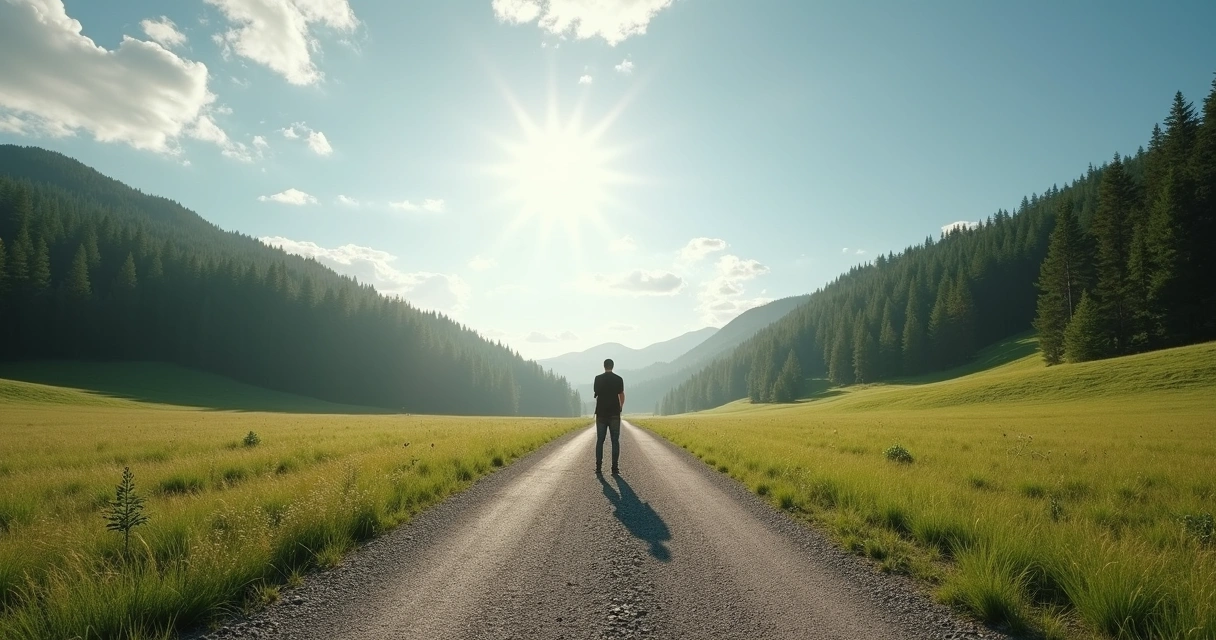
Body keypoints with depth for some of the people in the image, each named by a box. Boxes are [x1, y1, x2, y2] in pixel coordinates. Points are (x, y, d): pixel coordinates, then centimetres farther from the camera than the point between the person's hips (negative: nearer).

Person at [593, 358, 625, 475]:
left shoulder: (598, 378, 1)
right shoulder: (618, 379, -2)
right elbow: (621, 395, -1)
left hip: (601, 413, 1)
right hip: (614, 413, -1)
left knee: (600, 441, 5)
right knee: (615, 441, 3)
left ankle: (598, 468, 2)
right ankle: (615, 468, -1)